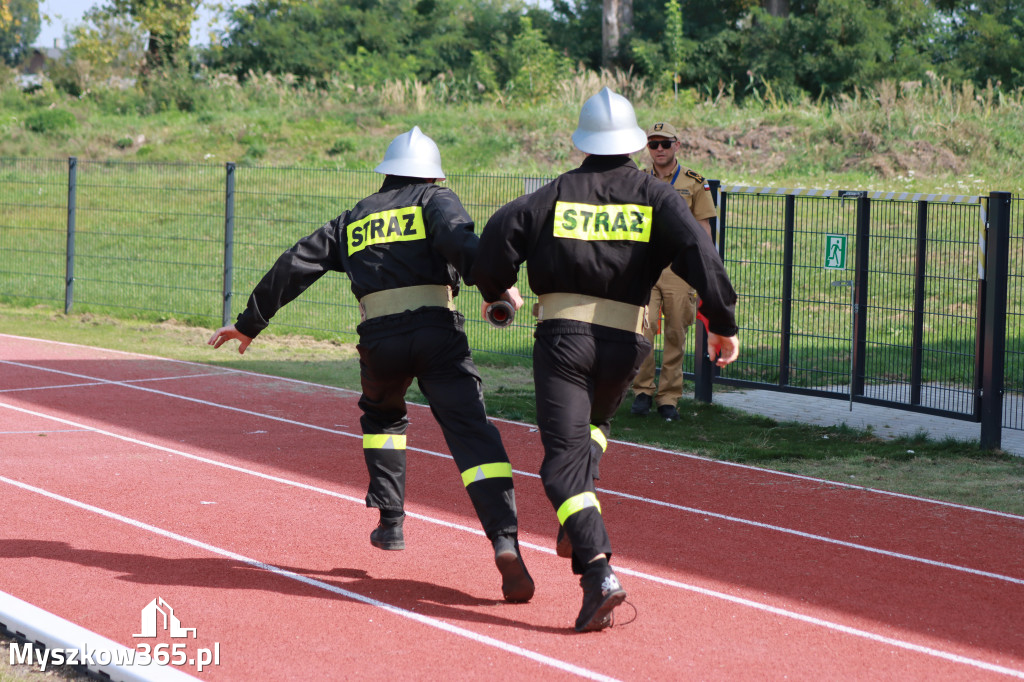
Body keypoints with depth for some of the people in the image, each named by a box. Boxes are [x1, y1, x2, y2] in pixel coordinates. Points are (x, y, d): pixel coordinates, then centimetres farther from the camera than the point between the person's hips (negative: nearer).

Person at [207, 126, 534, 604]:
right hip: (437, 332, -3)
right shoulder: (436, 200, 14)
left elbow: (293, 268, 23)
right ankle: (505, 541, -28)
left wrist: (249, 325, 30)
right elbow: (458, 240, -10)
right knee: (471, 433, -10)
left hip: (380, 340, 3)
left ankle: (391, 522, 25)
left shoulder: (353, 219, 26)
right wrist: (497, 285, -23)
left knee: (381, 416, 33)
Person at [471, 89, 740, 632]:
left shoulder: (557, 193, 1)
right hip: (624, 341, 2)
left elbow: (500, 236, -4)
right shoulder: (654, 196, 2)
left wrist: (495, 293, 16)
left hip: (562, 333, -2)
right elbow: (698, 252, -11)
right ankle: (577, 524, 20)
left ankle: (598, 570, -23)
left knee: (564, 456, -6)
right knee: (592, 423, 33)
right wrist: (722, 322, -9)